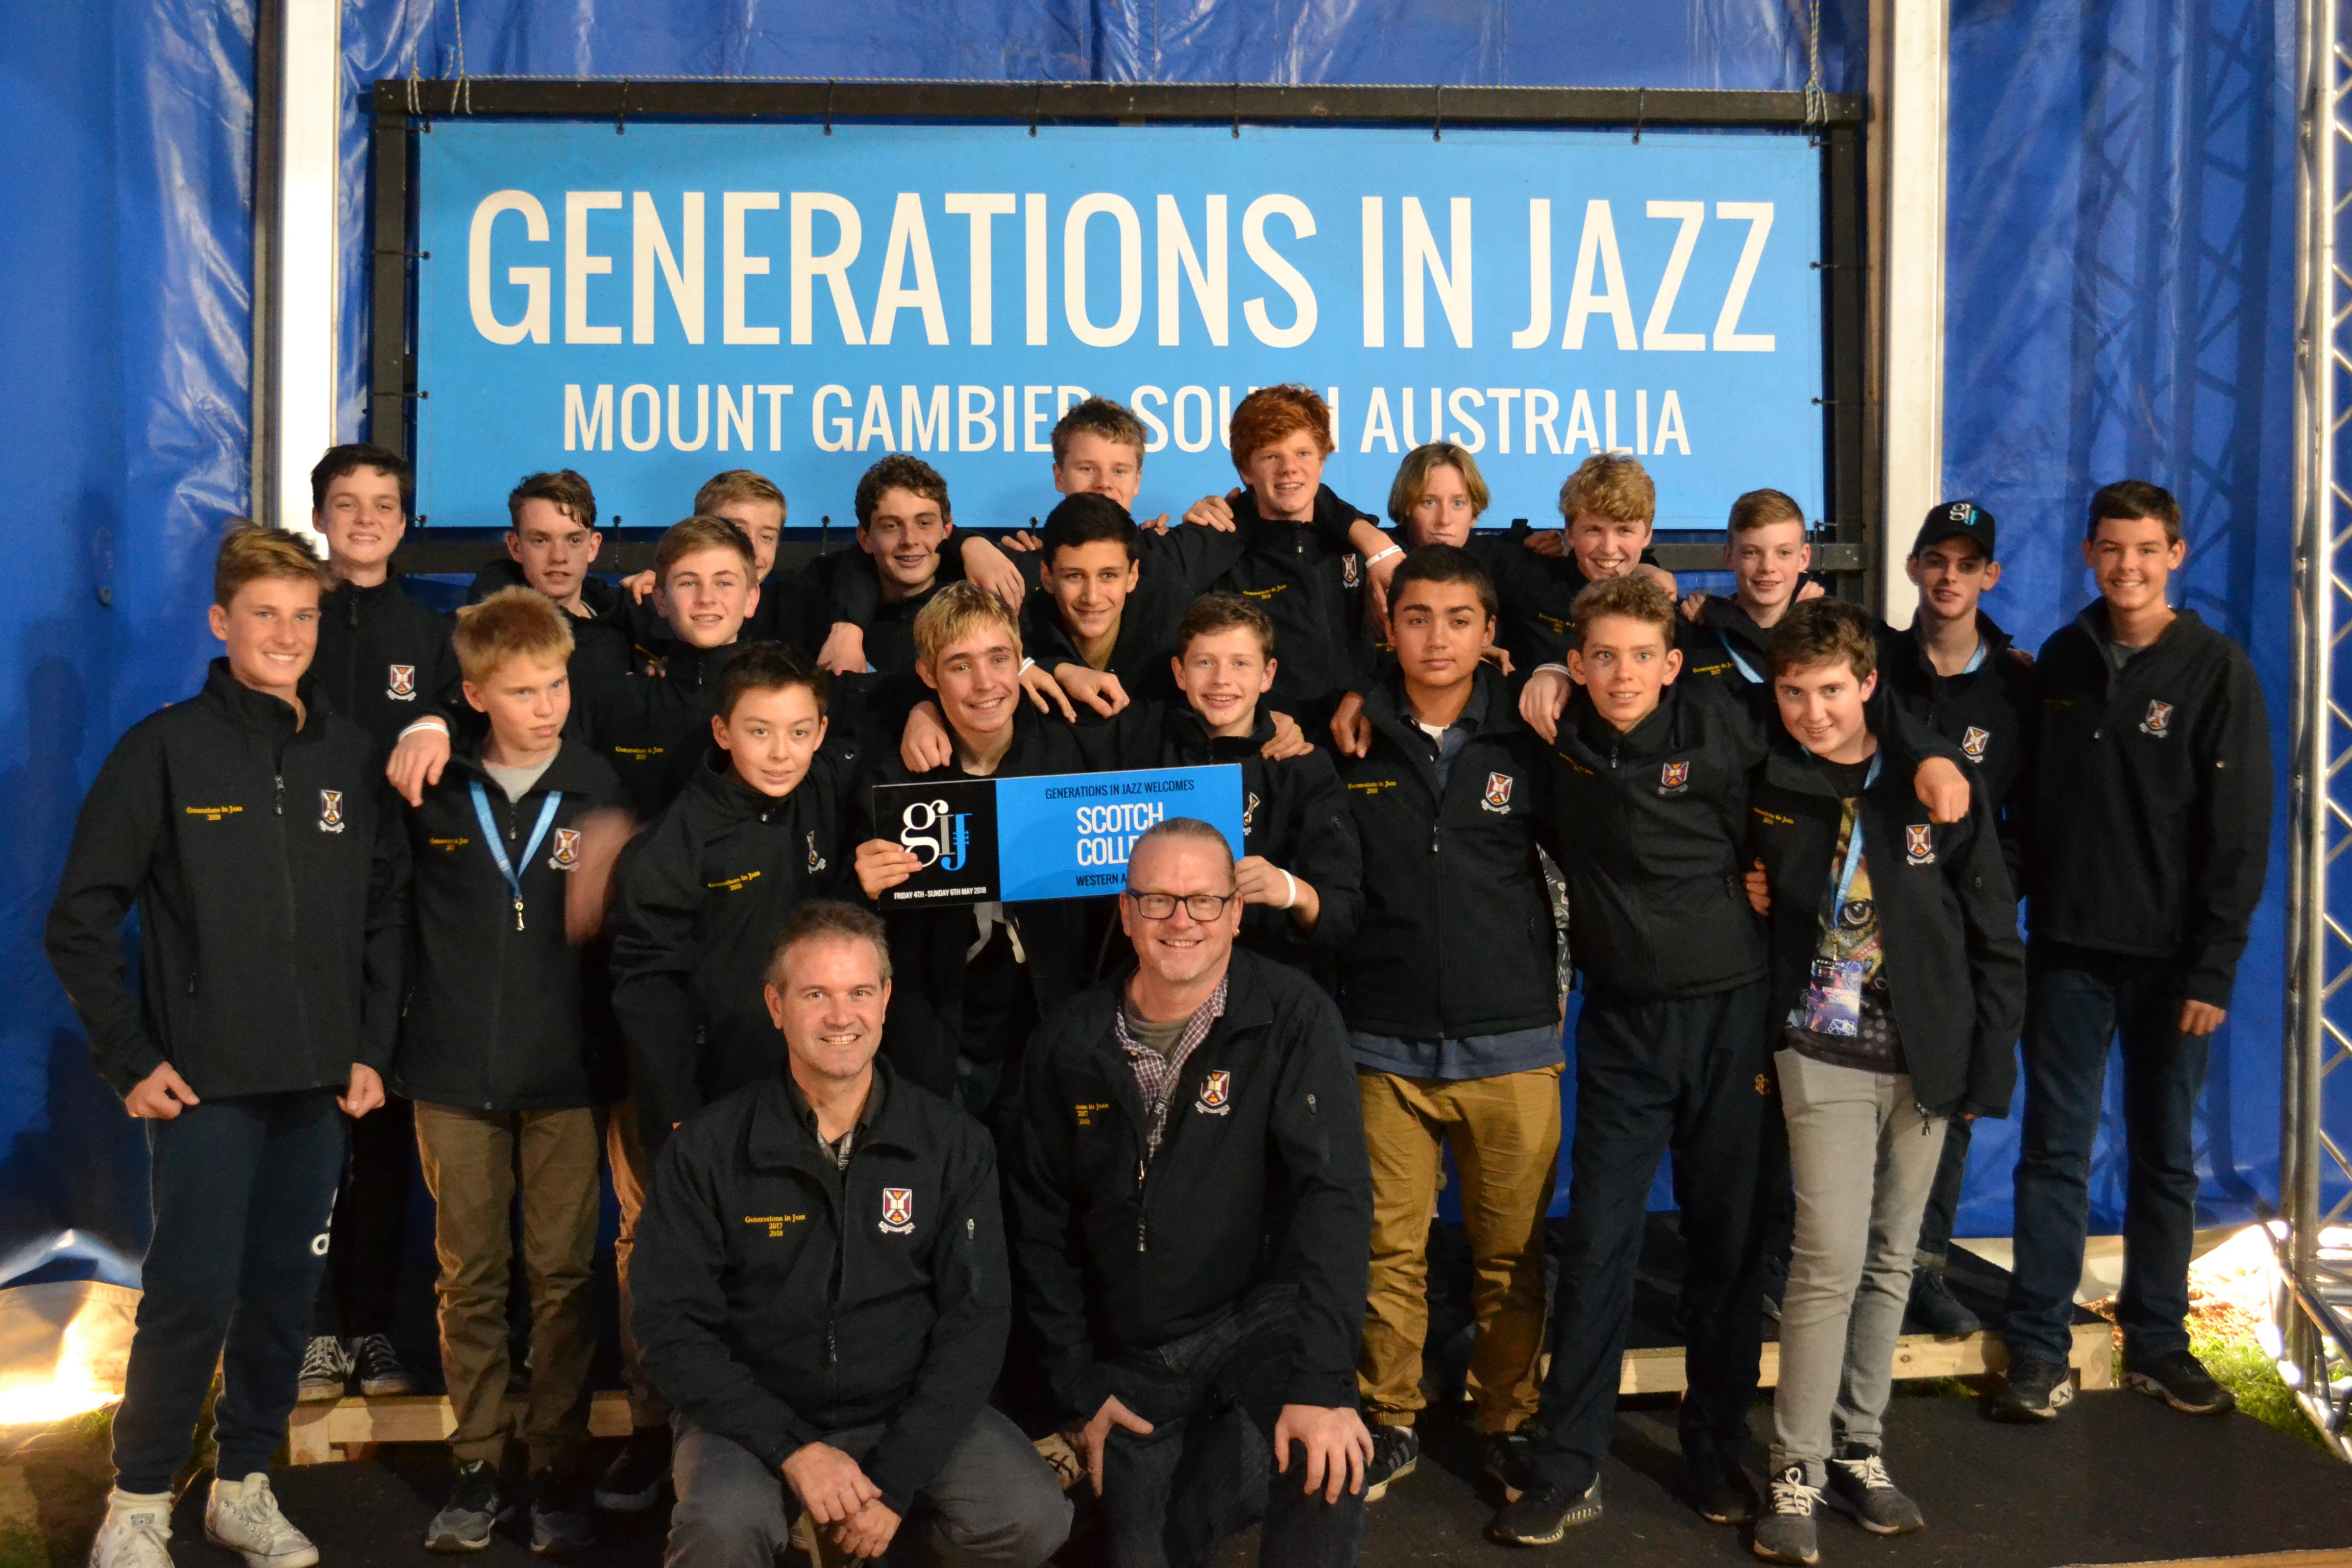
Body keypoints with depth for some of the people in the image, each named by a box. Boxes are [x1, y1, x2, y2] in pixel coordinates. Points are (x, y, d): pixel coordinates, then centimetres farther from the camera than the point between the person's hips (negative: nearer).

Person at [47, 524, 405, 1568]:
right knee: (192, 1296, -3)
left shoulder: (353, 758, 6)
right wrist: (130, 1060, -7)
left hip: (319, 1087, 4)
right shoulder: (165, 750, -4)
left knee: (285, 1294, 9)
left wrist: (371, 1049, 4)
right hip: (204, 1085, -3)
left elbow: (386, 914, 10)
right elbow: (82, 921, -3)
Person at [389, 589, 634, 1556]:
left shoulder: (598, 789, 0)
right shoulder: (434, 795, 2)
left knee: (563, 1277, 4)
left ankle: (558, 1468, 16)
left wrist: (610, 883, -18)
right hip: (455, 1073, 1)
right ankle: (477, 1464, 21)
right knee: (469, 1276, 9)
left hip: (567, 1073, -1)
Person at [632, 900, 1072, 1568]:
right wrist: (791, 1449, -19)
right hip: (757, 1414, -2)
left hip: (911, 1412, 2)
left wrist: (896, 1480, -15)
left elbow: (976, 1318, -5)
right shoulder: (707, 1150, -7)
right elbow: (673, 1326, -7)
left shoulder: (954, 1145, -4)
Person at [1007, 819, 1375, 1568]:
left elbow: (1333, 1191, -20)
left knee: (1327, 1464, -30)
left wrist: (1324, 1380, -29)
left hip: (1257, 1319, -3)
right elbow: (1041, 1222, 6)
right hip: (1128, 1356, 4)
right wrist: (1076, 1386, 2)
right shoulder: (1069, 1041, -1)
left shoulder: (1292, 1016, -12)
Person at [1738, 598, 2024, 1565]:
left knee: (1890, 1261, 10)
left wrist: (1990, 1065, -3)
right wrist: (1752, 895, -5)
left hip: (1928, 1062, 1)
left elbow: (1994, 934, -1)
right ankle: (1797, 1475, 2)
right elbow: (1756, 894, 18)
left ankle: (1860, 1450, 24)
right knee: (1831, 1259, -8)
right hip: (1824, 1057, -1)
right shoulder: (1768, 790, -2)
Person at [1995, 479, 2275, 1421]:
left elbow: (2240, 832, -7)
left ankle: (2157, 1343, 22)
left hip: (2169, 959, -2)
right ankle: (2038, 1348, 10)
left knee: (2165, 1157, 9)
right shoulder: (2061, 661, 6)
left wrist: (2214, 969, -11)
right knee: (2055, 1152, 3)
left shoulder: (2217, 671, -4)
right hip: (2067, 952, 2)